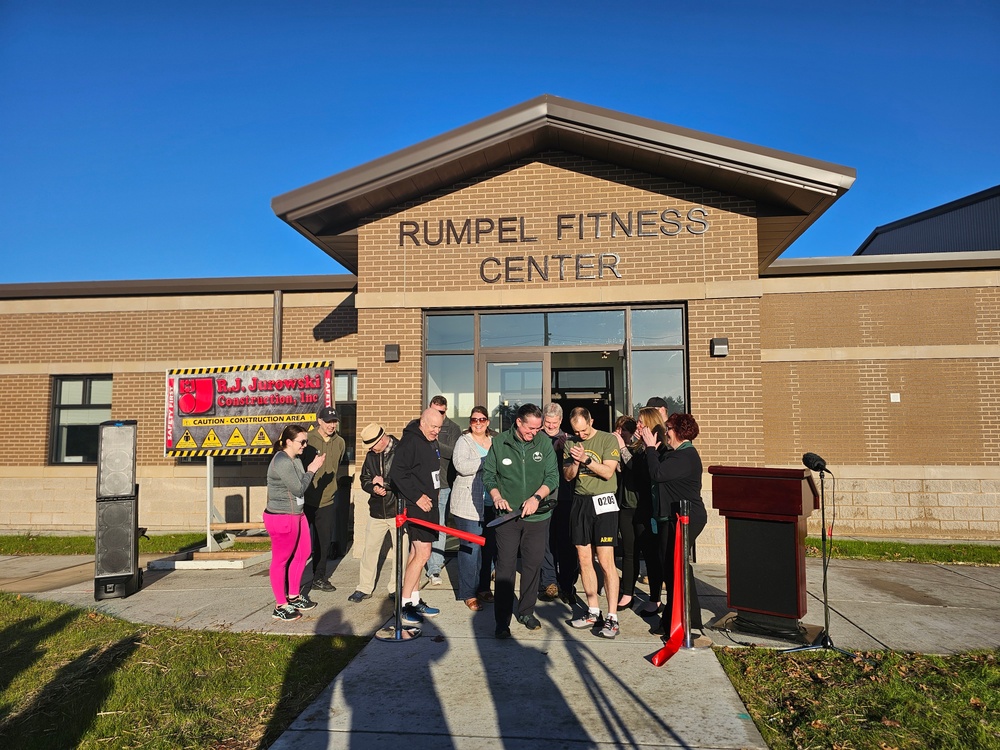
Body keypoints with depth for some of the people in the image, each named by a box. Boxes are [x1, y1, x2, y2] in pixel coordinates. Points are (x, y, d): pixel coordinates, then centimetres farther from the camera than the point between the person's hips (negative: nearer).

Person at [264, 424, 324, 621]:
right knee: (281, 560, 3)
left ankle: (294, 597, 34)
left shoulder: (295, 459, 9)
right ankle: (280, 607, 15)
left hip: (297, 514, 10)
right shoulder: (282, 462, -20)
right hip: (281, 518, -10)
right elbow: (298, 488, -19)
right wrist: (312, 469, -11)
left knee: (303, 553, 19)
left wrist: (312, 467, 1)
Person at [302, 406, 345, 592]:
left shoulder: (340, 442, 5)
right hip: (306, 500, -5)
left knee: (325, 542, 12)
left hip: (327, 501, 5)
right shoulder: (307, 439, -12)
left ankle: (319, 578, 27)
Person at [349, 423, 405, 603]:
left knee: (400, 550, 7)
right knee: (370, 549, 9)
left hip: (398, 510, -5)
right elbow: (364, 480, 11)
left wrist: (384, 482, -18)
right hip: (377, 511, 5)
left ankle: (396, 588, 22)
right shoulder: (371, 455, 7)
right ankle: (364, 588, 22)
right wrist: (373, 488, -10)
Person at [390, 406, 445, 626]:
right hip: (416, 506, -9)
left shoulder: (431, 442, 13)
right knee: (422, 553, -10)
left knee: (416, 552, 15)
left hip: (428, 504, 9)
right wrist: (417, 497, -20)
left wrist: (432, 496, 13)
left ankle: (414, 600, 24)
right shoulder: (410, 441, -16)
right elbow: (397, 473, -22)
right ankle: (403, 604, -1)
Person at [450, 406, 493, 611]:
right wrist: (487, 461, -19)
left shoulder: (495, 442, 15)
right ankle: (468, 593, 5)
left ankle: (482, 587, 23)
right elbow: (461, 465, -20)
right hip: (468, 505, -5)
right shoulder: (464, 441, -2)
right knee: (470, 547, -4)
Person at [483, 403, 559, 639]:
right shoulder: (499, 442, -4)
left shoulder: (544, 443, -3)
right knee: (505, 567, 0)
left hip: (537, 515, 2)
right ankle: (502, 620, 10)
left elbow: (553, 476, -4)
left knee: (533, 565, 12)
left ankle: (526, 611, 30)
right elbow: (488, 474, 4)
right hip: (507, 514, -1)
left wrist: (536, 497, -17)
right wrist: (497, 497, -11)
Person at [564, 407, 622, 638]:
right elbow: (567, 475, 8)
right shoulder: (572, 443, 10)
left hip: (602, 502, -5)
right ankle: (593, 612, 18)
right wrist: (575, 461, -10)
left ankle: (612, 617, -1)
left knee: (606, 561, -6)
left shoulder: (608, 439, -4)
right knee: (584, 560, 7)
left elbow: (608, 472, -11)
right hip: (580, 502, 5)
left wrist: (586, 459, -20)